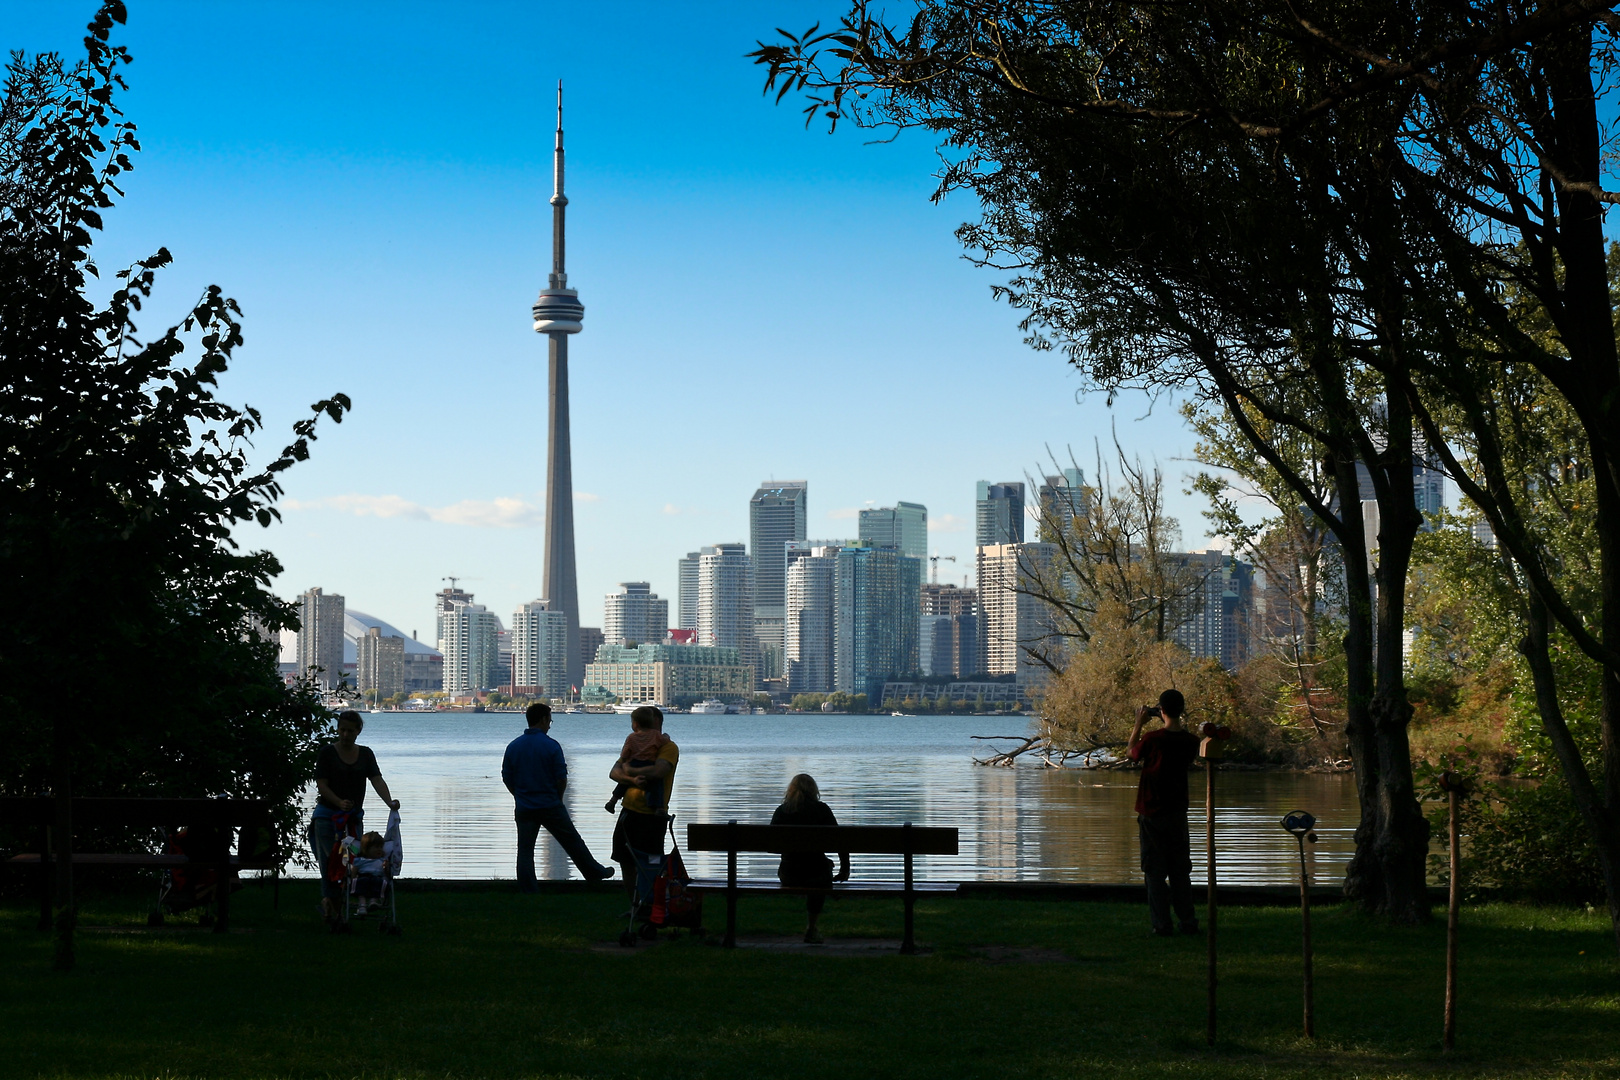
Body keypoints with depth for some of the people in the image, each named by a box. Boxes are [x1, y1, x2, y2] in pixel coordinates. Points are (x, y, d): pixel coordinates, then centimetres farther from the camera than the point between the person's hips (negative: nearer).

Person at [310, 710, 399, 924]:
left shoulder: (365, 754, 8)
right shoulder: (327, 752, -3)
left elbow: (377, 780, -3)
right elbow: (322, 785, -9)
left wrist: (389, 801, -21)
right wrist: (339, 802, -25)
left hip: (354, 816, 4)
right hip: (327, 815, -4)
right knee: (330, 860, -7)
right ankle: (329, 901, -3)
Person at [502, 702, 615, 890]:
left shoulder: (513, 746, 1)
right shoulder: (551, 745, -10)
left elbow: (507, 778, 6)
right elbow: (562, 779, -9)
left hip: (524, 809, 2)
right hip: (551, 806, -2)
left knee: (525, 850, 5)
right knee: (573, 842, 12)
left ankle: (528, 892, 1)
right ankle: (595, 873, 26)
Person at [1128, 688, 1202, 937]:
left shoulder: (1152, 739, -16)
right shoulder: (1191, 741, -5)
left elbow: (1133, 753, 3)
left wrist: (1138, 725, 11)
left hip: (1151, 813, -4)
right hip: (1178, 813, 4)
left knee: (1155, 872, 2)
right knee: (1180, 870, 13)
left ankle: (1162, 924, 0)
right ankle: (1188, 922, 13)